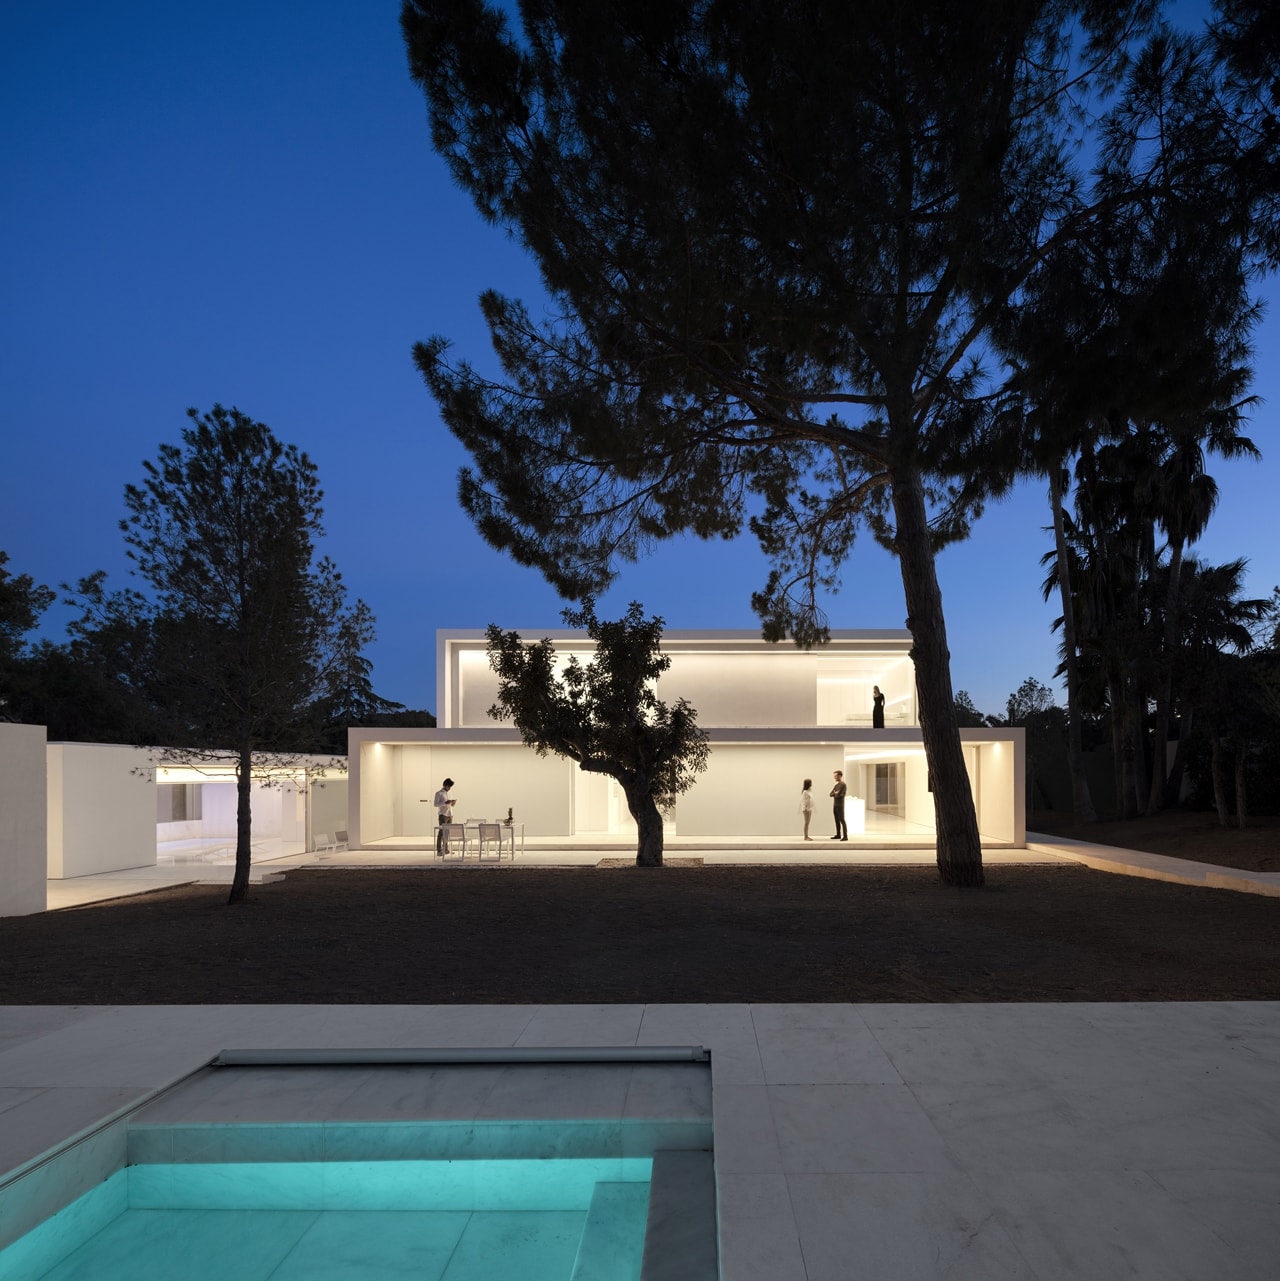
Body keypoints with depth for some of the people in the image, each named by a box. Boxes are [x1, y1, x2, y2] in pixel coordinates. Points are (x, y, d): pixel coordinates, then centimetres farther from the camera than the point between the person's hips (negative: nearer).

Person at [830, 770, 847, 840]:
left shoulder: (843, 785, -11)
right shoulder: (836, 785, 15)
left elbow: (839, 795, -17)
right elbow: (831, 794, 9)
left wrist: (835, 793, 1)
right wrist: (835, 793, -9)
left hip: (840, 806, -8)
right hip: (835, 805, 8)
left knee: (842, 821, -9)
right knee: (837, 821, 11)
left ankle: (845, 836, -10)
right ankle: (838, 835, 18)